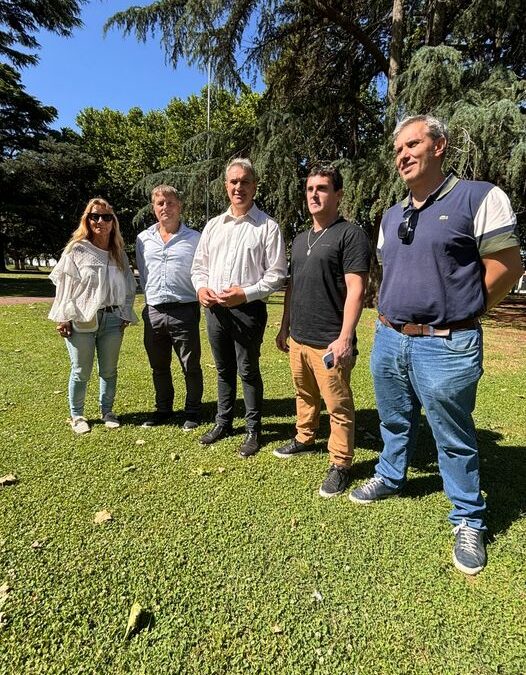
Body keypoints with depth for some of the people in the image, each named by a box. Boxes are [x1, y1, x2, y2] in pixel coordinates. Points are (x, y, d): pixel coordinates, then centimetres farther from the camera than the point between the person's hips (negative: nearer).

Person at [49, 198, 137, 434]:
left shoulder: (119, 253, 10)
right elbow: (64, 285, -3)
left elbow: (129, 285, 13)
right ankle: (77, 415, 23)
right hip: (82, 321, -3)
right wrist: (63, 318, -8)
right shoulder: (76, 250, -1)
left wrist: (126, 315, 6)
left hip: (112, 319, 3)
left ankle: (107, 411, 27)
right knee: (81, 371, 6)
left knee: (109, 370, 10)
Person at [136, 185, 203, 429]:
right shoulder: (143, 239, 10)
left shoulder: (194, 239, -1)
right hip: (153, 312, 4)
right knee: (159, 366, 16)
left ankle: (192, 412, 21)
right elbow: (142, 274, 18)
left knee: (191, 366, 5)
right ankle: (163, 409, 32)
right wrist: (151, 299, 15)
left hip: (184, 310, -4)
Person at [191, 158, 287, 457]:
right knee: (224, 370, 16)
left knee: (248, 371, 2)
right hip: (215, 308, 5)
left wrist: (245, 293, -19)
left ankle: (254, 430, 18)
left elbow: (277, 274, -8)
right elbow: (199, 264, 17)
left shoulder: (268, 227, -4)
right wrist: (201, 287, -3)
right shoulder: (214, 225, 13)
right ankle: (223, 423, 32)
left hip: (248, 309, -5)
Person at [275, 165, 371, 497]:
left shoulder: (350, 234, -8)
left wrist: (345, 337, -22)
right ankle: (304, 439, 40)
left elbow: (355, 290, -15)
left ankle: (340, 465, 16)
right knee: (305, 396, 21)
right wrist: (285, 327, 19)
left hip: (329, 343, -7)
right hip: (298, 339, 7)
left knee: (338, 407, 3)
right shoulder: (300, 239, 16)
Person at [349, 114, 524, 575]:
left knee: (454, 439, 7)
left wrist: (456, 314, -3)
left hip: (445, 347, -6)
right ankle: (389, 479, 45)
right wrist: (388, 317, 11)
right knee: (395, 422, 22)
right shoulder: (392, 216, 14)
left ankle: (469, 522, 27)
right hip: (388, 339, 7)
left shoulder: (480, 197, -8)